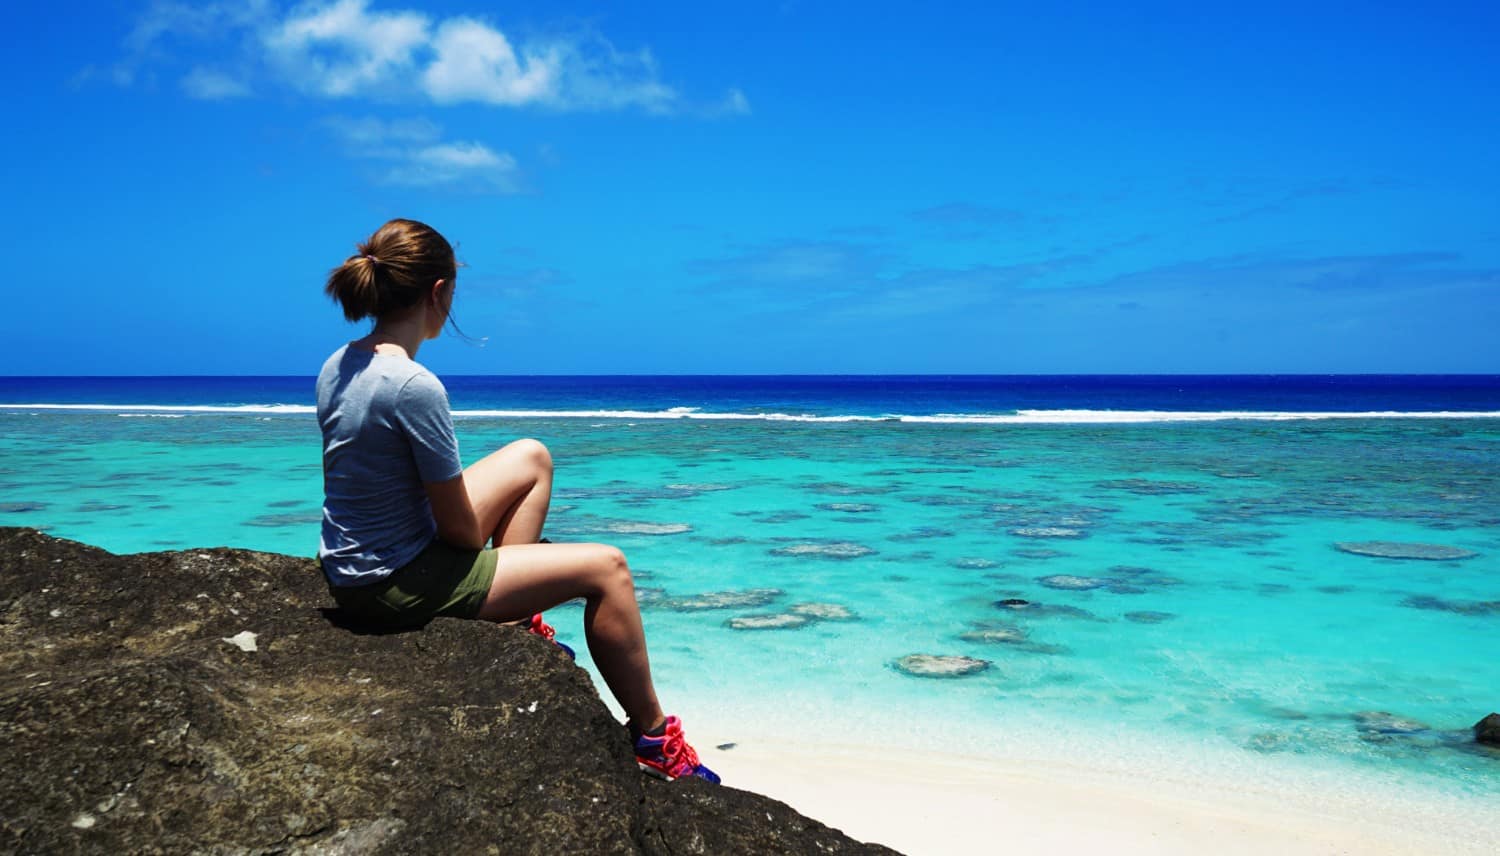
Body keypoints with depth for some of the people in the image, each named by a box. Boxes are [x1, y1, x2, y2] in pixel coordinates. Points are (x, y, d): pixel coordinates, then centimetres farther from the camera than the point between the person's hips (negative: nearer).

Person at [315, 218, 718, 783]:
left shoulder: (337, 365, 0)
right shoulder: (417, 387, -27)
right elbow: (461, 530, -21)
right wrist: (484, 540, 3)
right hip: (399, 585, -9)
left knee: (532, 457, 20)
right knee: (607, 568, 0)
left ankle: (514, 620, 23)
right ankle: (652, 736, 14)